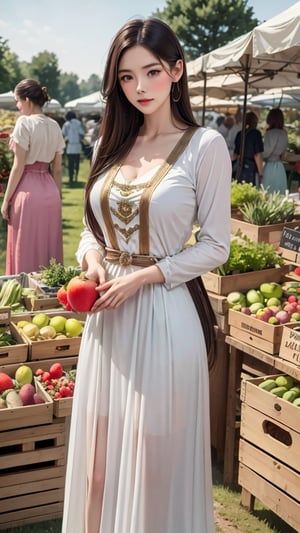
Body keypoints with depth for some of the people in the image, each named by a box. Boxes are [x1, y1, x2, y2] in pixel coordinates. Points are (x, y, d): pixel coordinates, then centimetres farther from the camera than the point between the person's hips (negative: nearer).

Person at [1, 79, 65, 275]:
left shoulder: (25, 123, -10)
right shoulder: (54, 126, 8)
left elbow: (19, 167, -12)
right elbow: (58, 169, 10)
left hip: (27, 192, -6)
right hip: (50, 191, 6)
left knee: (26, 251, 3)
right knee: (49, 248, 13)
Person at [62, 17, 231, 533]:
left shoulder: (204, 145, -7)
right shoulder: (112, 145, 8)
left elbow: (215, 247, -6)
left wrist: (142, 276, -15)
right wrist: (92, 257, -5)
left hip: (163, 314, -5)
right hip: (106, 317, 5)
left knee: (155, 457, 8)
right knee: (100, 456, 16)